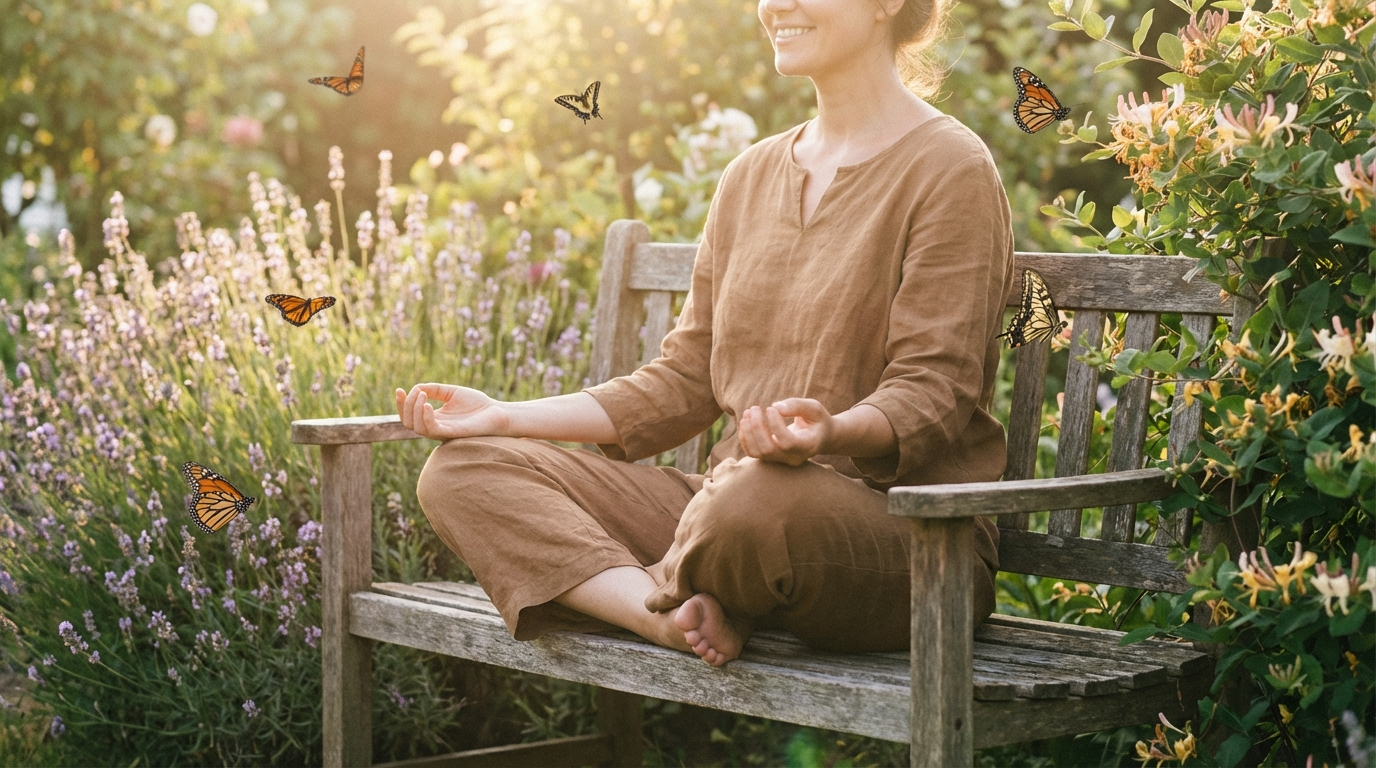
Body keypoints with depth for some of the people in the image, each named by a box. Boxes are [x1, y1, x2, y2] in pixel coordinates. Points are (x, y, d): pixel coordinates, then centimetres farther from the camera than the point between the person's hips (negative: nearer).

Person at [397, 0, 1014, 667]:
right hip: (732, 500, 7)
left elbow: (933, 392, -13)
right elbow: (685, 381, 17)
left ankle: (671, 598, -8)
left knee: (759, 496, -42)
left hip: (904, 531, -7)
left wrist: (832, 432, -35)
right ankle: (671, 616, -26)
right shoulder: (751, 174, 18)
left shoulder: (948, 168, -4)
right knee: (463, 470, -5)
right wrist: (507, 417, 8)